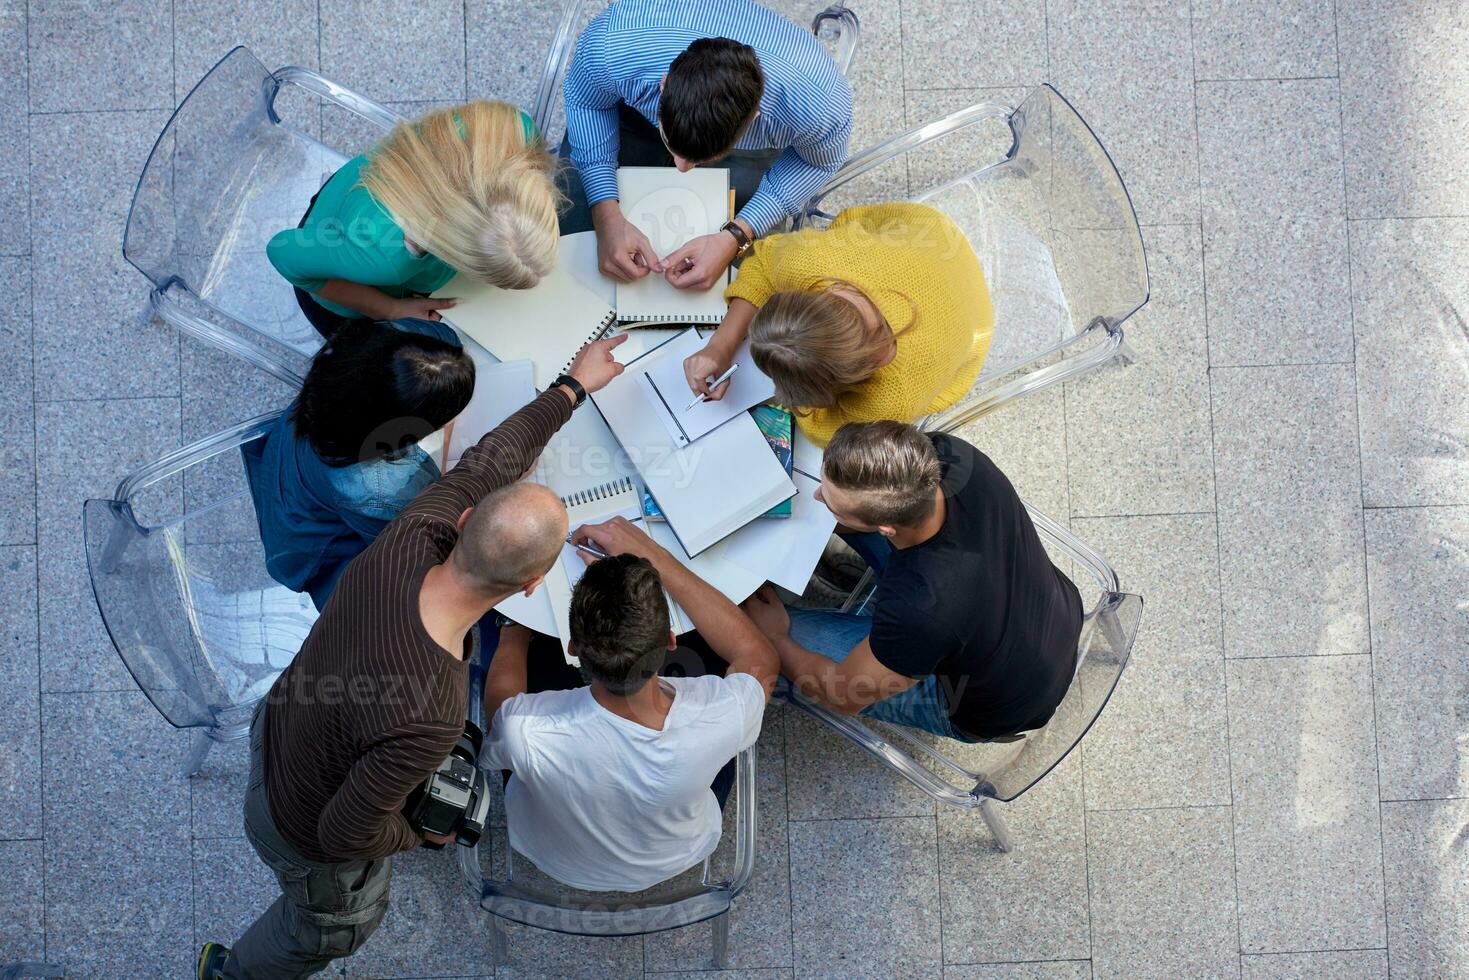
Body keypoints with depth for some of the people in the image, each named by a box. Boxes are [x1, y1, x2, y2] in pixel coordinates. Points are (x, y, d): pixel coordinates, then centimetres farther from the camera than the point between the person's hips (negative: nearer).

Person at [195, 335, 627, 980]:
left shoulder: (413, 538, -31)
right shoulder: (426, 724, -48)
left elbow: (486, 463, -10)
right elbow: (343, 832, -32)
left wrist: (573, 386, 3)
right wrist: (420, 833, -9)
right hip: (311, 841, -4)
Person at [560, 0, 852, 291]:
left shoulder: (821, 108, -44)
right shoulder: (608, 48, -44)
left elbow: (821, 161, -19)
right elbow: (585, 100, -19)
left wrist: (736, 238, -32)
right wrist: (607, 215, -33)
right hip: (634, 112, 1)